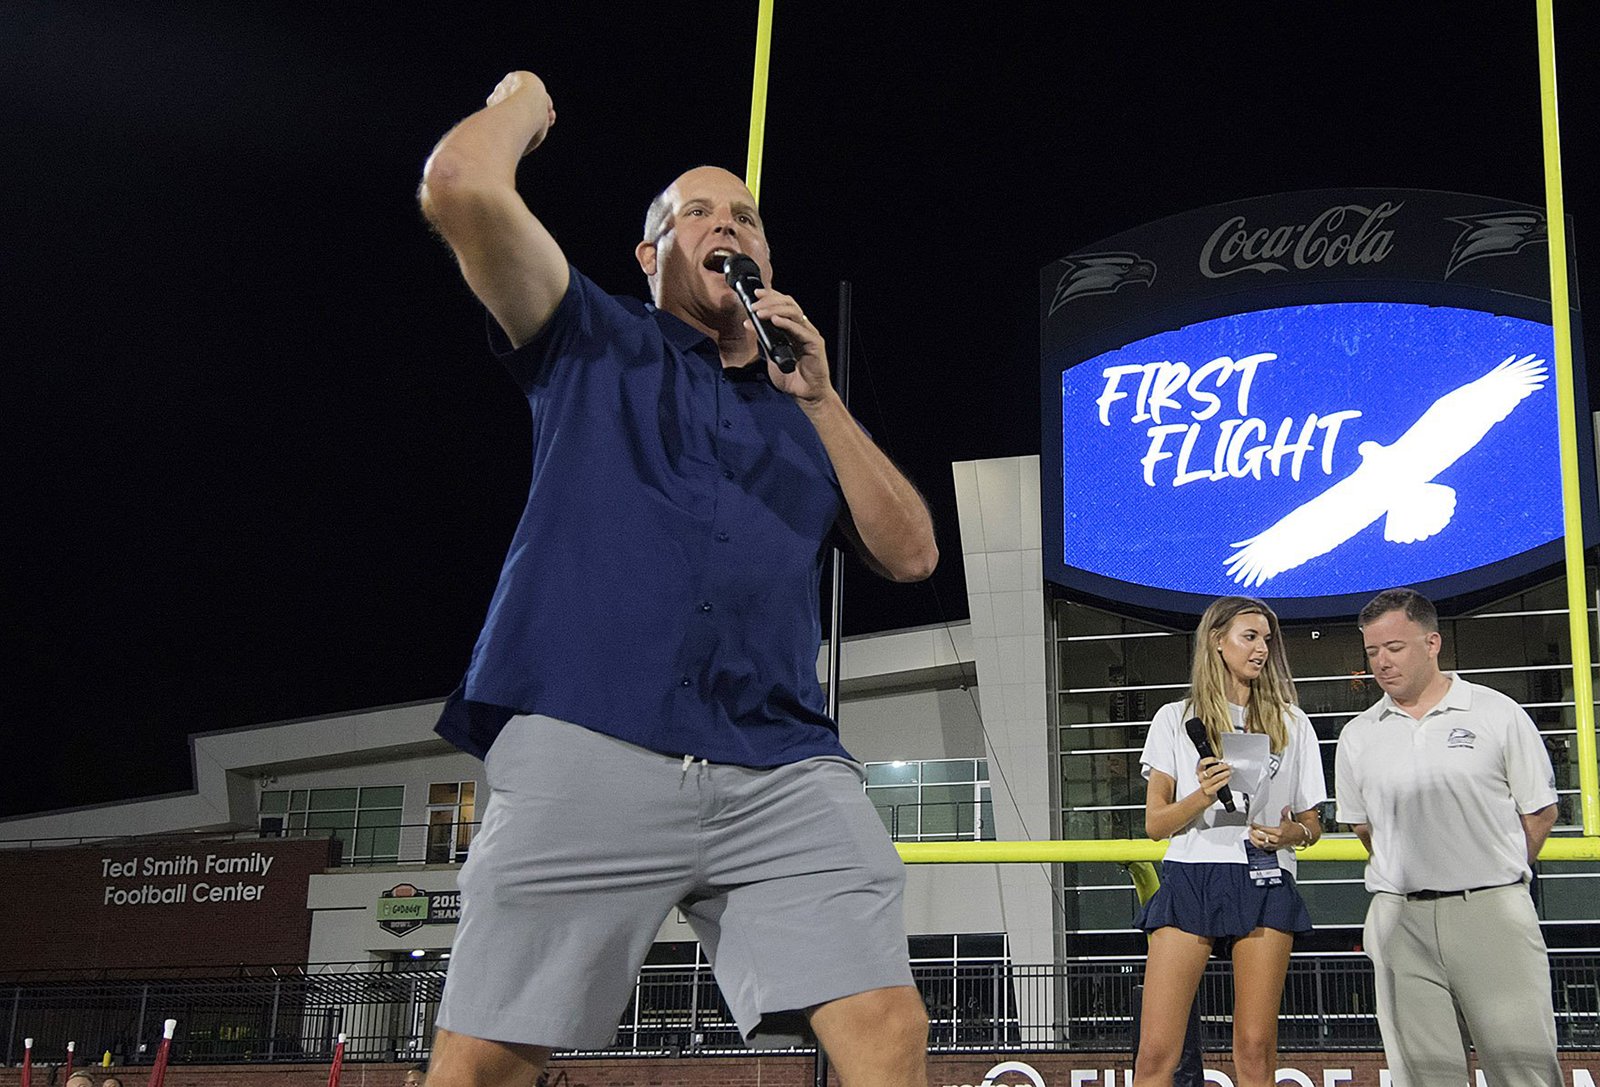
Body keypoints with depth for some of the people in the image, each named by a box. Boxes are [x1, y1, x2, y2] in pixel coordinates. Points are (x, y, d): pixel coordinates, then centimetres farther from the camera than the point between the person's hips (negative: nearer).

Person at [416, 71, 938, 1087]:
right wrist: (524, 100, 20)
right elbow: (463, 190, 0)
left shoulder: (804, 411, 27)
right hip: (590, 747, -3)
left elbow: (912, 553, 14)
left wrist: (820, 398, 10)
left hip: (786, 768, 3)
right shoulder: (595, 342, 16)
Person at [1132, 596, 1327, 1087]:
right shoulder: (1176, 719, 11)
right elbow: (1155, 823, 6)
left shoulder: (1291, 723, 15)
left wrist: (1288, 833, -7)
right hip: (1190, 878, -1)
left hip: (1265, 885, 1)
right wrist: (1203, 795, -13)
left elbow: (1311, 825, 16)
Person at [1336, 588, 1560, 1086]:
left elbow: (1540, 813, 8)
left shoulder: (1498, 714, 3)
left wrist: (1493, 879, 11)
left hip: (1493, 913, -2)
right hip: (1400, 919, 3)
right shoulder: (1358, 737, 10)